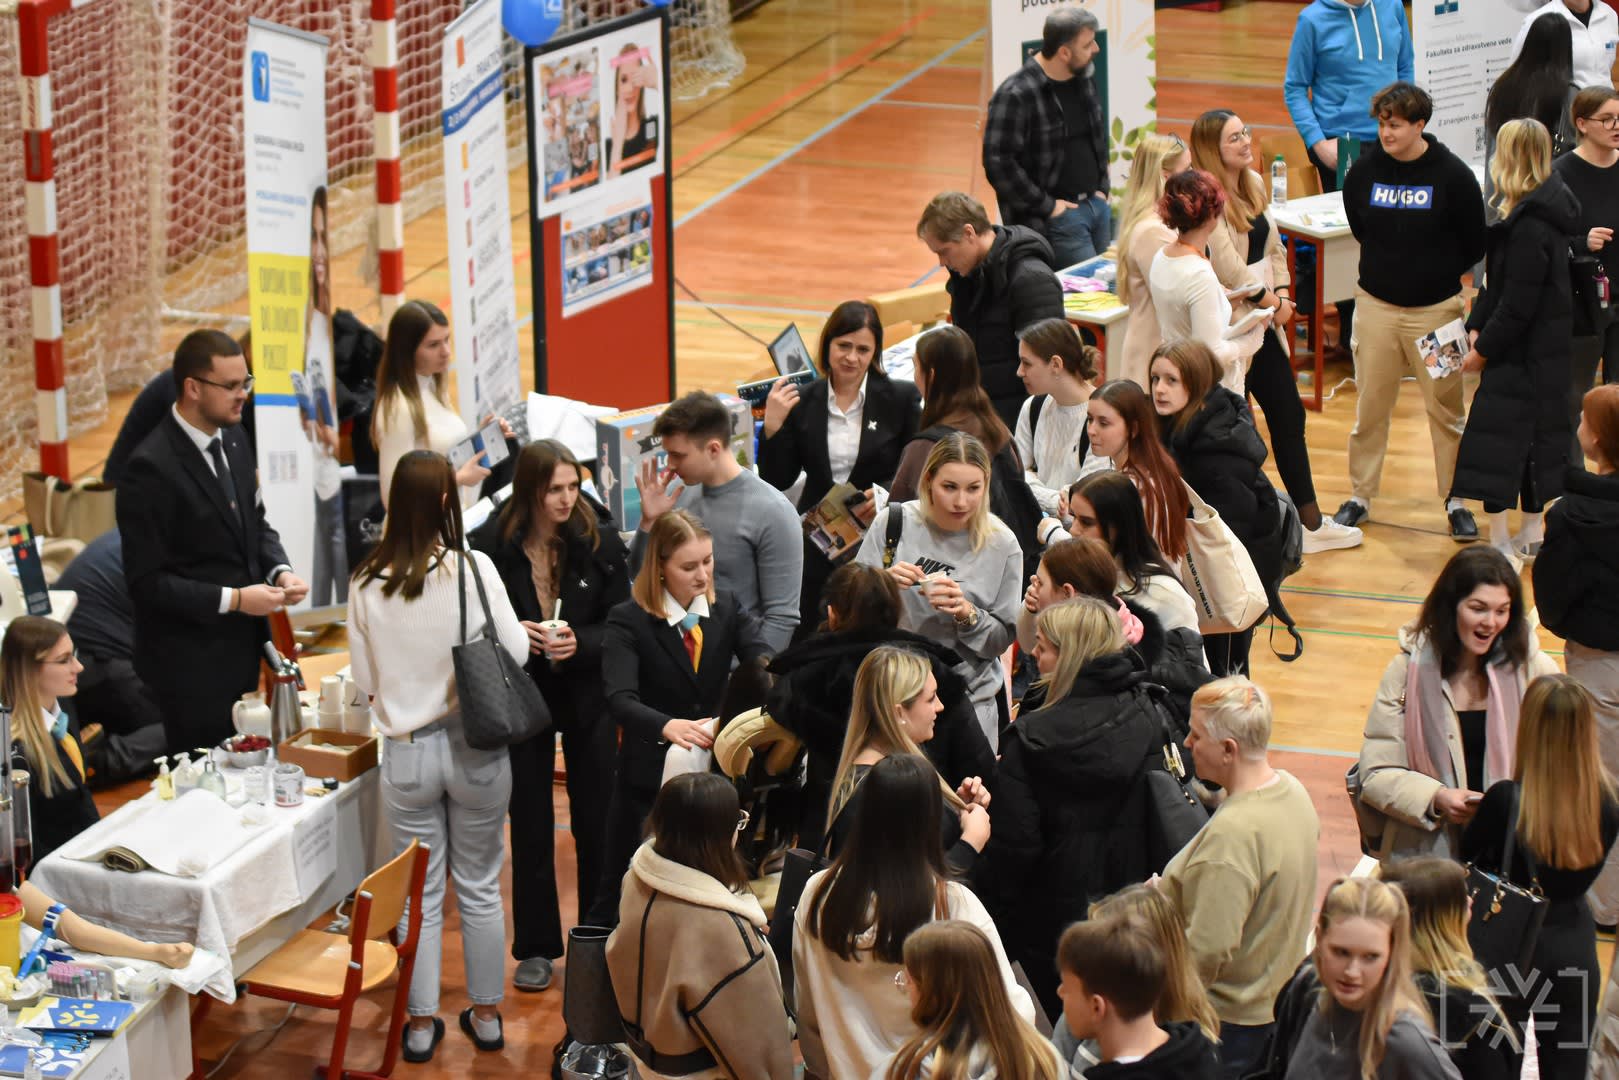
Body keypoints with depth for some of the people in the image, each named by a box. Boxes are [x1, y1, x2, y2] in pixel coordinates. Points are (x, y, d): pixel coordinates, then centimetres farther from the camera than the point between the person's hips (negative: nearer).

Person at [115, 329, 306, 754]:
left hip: (243, 650, 7)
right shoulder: (151, 468, -21)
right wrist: (233, 600, -21)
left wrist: (279, 571, -3)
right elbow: (147, 580, -20)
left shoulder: (232, 441, 4)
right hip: (191, 665, -7)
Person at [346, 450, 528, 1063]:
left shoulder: (367, 583, -7)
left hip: (407, 752, 1)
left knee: (421, 895, 12)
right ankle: (486, 1015, 25)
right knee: (480, 889, 15)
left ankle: (421, 1024, 20)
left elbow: (364, 681, 2)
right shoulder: (473, 569, -15)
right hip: (476, 747, -1)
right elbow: (516, 652, -7)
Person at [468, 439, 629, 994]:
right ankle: (536, 947, 19)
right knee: (530, 823, 8)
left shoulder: (598, 541, -10)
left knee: (595, 821, 7)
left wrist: (580, 643, -24)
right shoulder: (489, 545, -12)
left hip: (588, 697, 0)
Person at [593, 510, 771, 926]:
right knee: (622, 896, 7)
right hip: (648, 777, -3)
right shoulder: (628, 622, -12)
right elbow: (620, 700, -27)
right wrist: (667, 727, -47)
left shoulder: (728, 610, 0)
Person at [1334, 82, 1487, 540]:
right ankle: (1360, 496, 19)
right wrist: (1390, 267, 8)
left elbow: (1474, 244, -1)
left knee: (1446, 408, 3)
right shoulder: (1363, 171, -3)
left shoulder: (1452, 174, -10)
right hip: (1375, 305, 2)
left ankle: (1457, 501, 13)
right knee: (1370, 406, 7)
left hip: (1435, 309, -2)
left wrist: (1436, 275, 4)